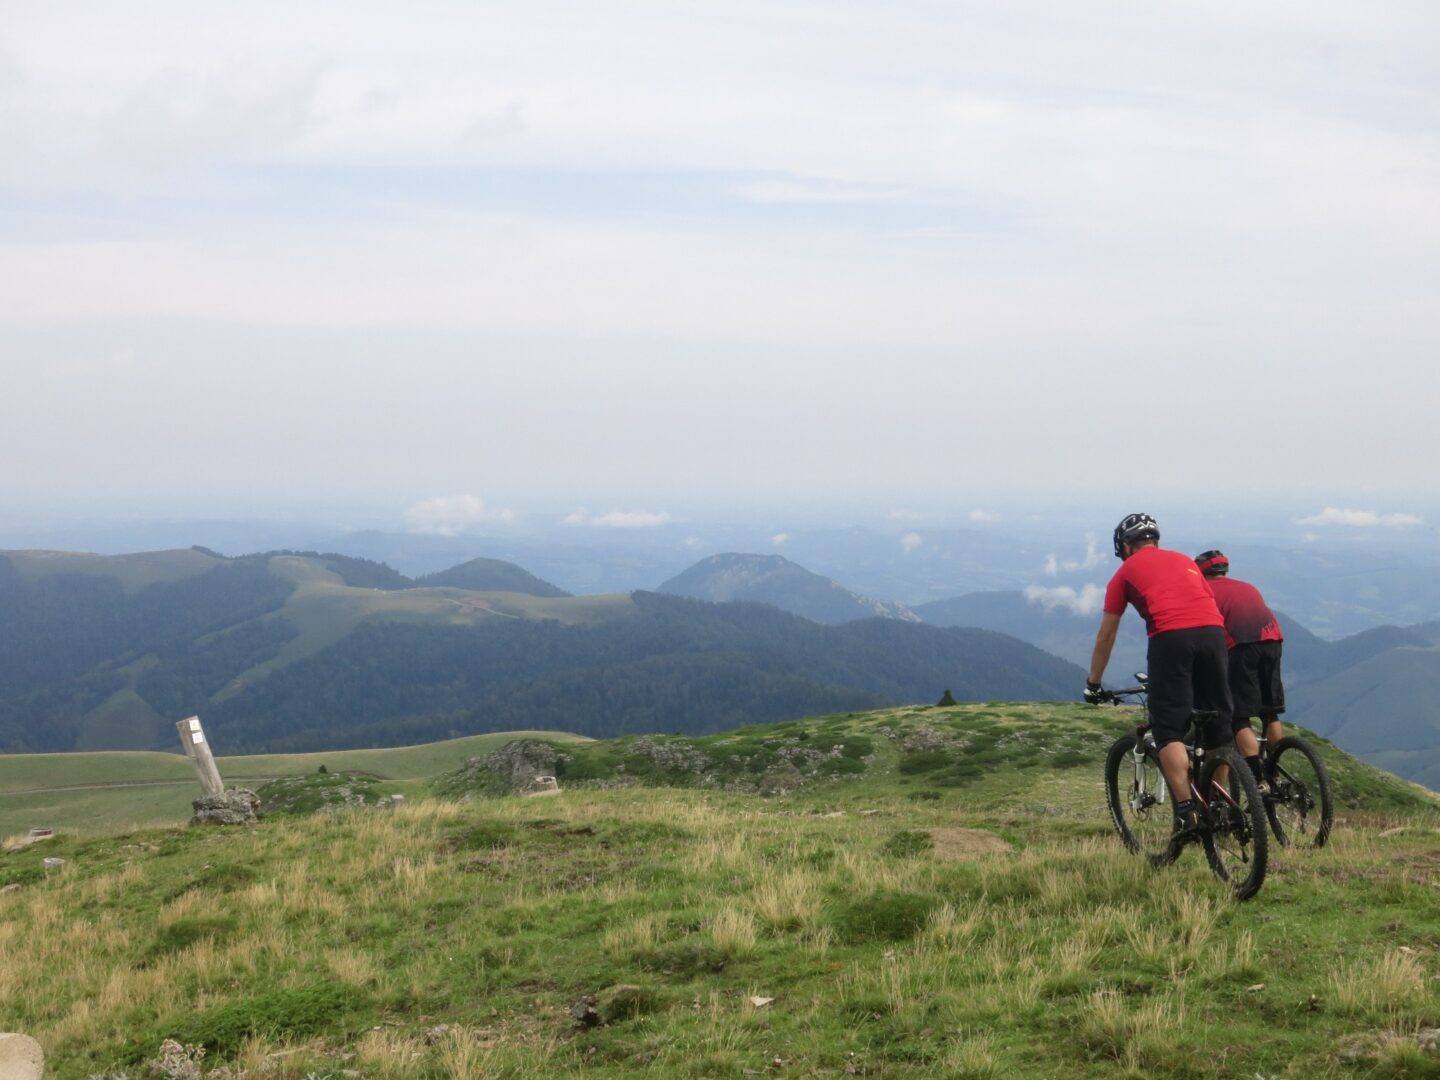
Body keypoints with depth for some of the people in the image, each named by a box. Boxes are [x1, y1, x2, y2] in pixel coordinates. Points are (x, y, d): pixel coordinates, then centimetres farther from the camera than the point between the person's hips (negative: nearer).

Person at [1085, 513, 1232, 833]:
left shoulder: (1127, 571, 21)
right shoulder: (1185, 561, 32)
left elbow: (1106, 636, 25)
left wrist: (1093, 683, 35)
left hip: (1170, 637, -4)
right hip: (1213, 631, 4)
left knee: (1169, 730, -3)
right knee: (1218, 726, 12)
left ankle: (1186, 812, -14)